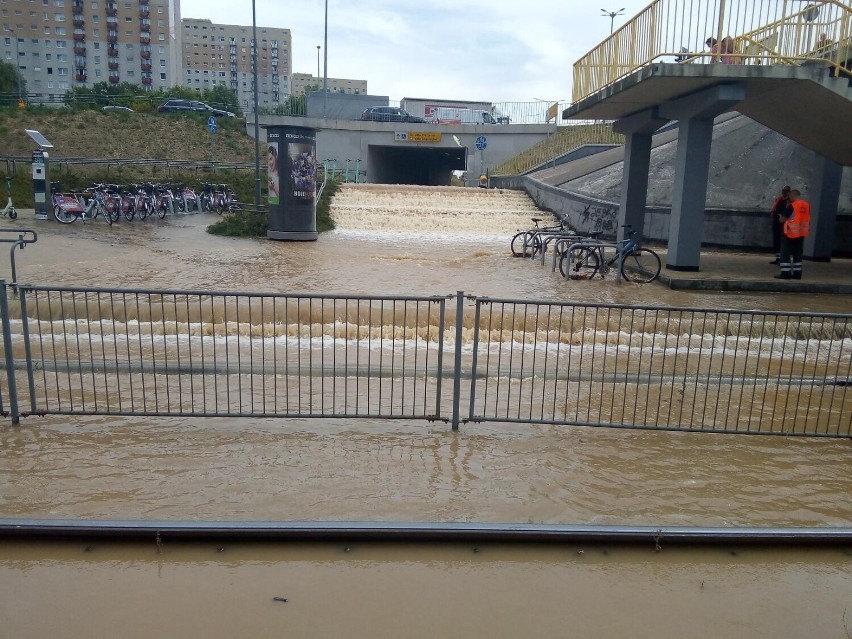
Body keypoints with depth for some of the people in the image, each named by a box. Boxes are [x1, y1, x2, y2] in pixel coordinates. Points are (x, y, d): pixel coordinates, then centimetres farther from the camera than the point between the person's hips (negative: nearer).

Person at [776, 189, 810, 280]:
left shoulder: (792, 206, -16)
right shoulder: (807, 205, 4)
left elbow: (782, 219, -11)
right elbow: (808, 219, 15)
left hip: (790, 233, -6)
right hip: (801, 234, 6)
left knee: (785, 254, 1)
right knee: (798, 254, 13)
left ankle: (785, 273, -2)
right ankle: (797, 273, 14)